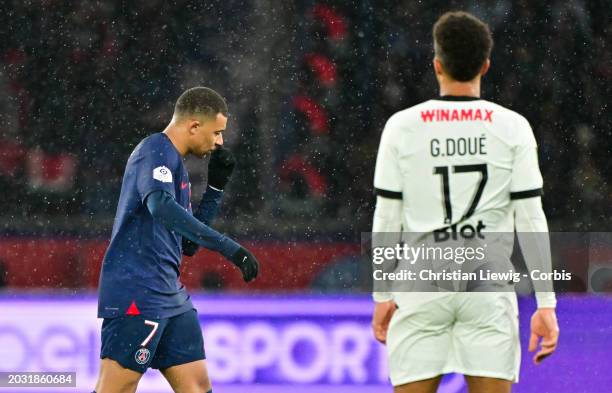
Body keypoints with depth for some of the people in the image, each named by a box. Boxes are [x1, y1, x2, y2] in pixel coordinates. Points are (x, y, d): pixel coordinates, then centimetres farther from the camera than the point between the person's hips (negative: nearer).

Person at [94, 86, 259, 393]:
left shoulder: (173, 162, 21)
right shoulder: (156, 152, -9)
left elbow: (189, 242, 25)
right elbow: (160, 206, -31)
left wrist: (216, 186, 16)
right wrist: (228, 248, -35)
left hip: (169, 296, 10)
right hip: (137, 295, -10)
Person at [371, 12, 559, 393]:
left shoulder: (402, 126, 1)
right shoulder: (512, 127, 0)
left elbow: (387, 219, 3)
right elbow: (531, 220, -2)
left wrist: (383, 296, 11)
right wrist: (546, 304, 1)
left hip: (421, 289, 0)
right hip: (489, 288, 0)